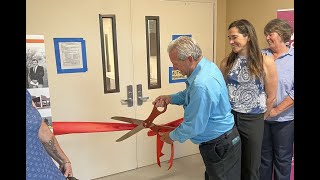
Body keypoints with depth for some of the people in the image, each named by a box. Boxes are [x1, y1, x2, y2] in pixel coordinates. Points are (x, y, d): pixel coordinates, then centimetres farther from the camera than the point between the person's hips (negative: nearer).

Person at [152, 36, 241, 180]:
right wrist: (170, 98, -1)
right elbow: (191, 93, 14)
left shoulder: (202, 85, -34)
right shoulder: (207, 65, -3)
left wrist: (172, 136, -8)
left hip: (220, 146, -9)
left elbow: (194, 126, -26)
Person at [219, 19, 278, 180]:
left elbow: (271, 96, -1)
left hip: (253, 121, -2)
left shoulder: (265, 62, -8)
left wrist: (260, 118, 7)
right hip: (228, 118, 2)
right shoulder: (226, 62, 1)